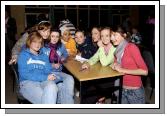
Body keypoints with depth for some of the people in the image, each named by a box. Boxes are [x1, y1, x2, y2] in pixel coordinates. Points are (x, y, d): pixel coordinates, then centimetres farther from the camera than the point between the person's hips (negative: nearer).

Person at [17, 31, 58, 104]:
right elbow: (24, 74, -5)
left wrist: (50, 76, -11)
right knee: (45, 97, -34)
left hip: (44, 81, 4)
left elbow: (48, 71, 16)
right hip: (28, 82, -3)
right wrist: (45, 77, -13)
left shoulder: (43, 56, 23)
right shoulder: (23, 55, 8)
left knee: (52, 87, -34)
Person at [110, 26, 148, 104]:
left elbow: (144, 71, -21)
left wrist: (122, 70, -19)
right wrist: (114, 65, -4)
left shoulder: (131, 47, -15)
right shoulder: (117, 50, 5)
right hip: (123, 90, 6)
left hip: (135, 91, -6)